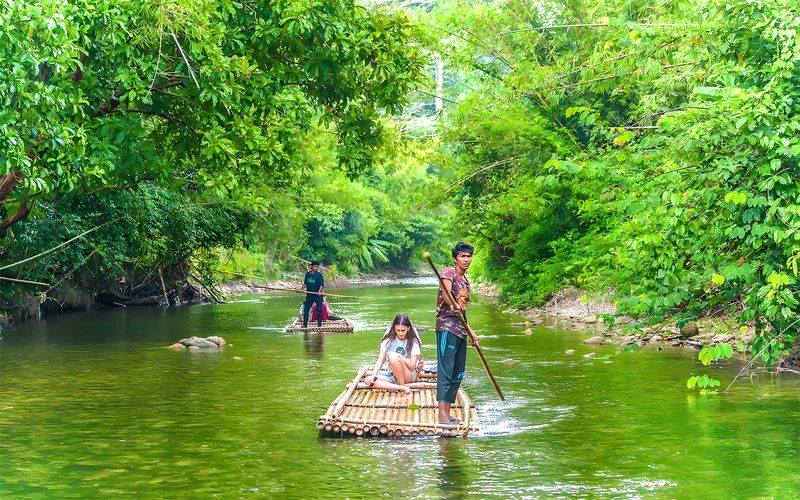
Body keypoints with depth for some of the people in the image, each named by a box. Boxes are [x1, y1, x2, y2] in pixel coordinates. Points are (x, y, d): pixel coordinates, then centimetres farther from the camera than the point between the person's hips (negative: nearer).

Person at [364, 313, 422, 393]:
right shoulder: (388, 340, -1)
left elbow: (412, 366, -13)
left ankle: (403, 385, -17)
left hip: (409, 376, -4)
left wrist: (399, 356, -26)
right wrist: (373, 375, -21)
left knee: (393, 357, -33)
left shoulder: (413, 342, -8)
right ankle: (401, 388, -29)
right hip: (392, 375, 5)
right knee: (368, 380, -22)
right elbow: (380, 360, -6)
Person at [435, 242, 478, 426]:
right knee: (445, 371, -12)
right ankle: (442, 414, -15)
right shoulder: (449, 273, -5)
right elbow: (446, 291, -26)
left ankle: (447, 413, 13)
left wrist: (470, 331, 31)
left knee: (457, 374, 8)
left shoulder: (466, 281, 21)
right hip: (447, 328, -9)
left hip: (460, 331, 9)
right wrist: (454, 306, -46)